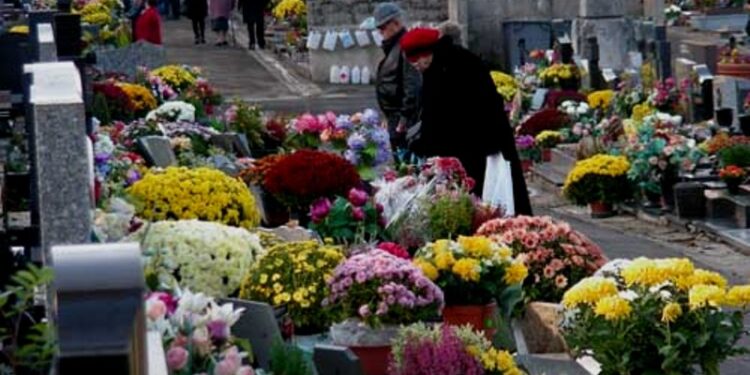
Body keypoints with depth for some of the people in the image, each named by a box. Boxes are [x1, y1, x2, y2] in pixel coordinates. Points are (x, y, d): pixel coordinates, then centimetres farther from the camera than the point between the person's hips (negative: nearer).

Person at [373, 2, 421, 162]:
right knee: (398, 156, 13)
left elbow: (412, 85, -22)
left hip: (402, 114, -10)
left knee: (402, 155, -9)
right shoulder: (393, 46, 16)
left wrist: (405, 117, -22)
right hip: (395, 115, 10)